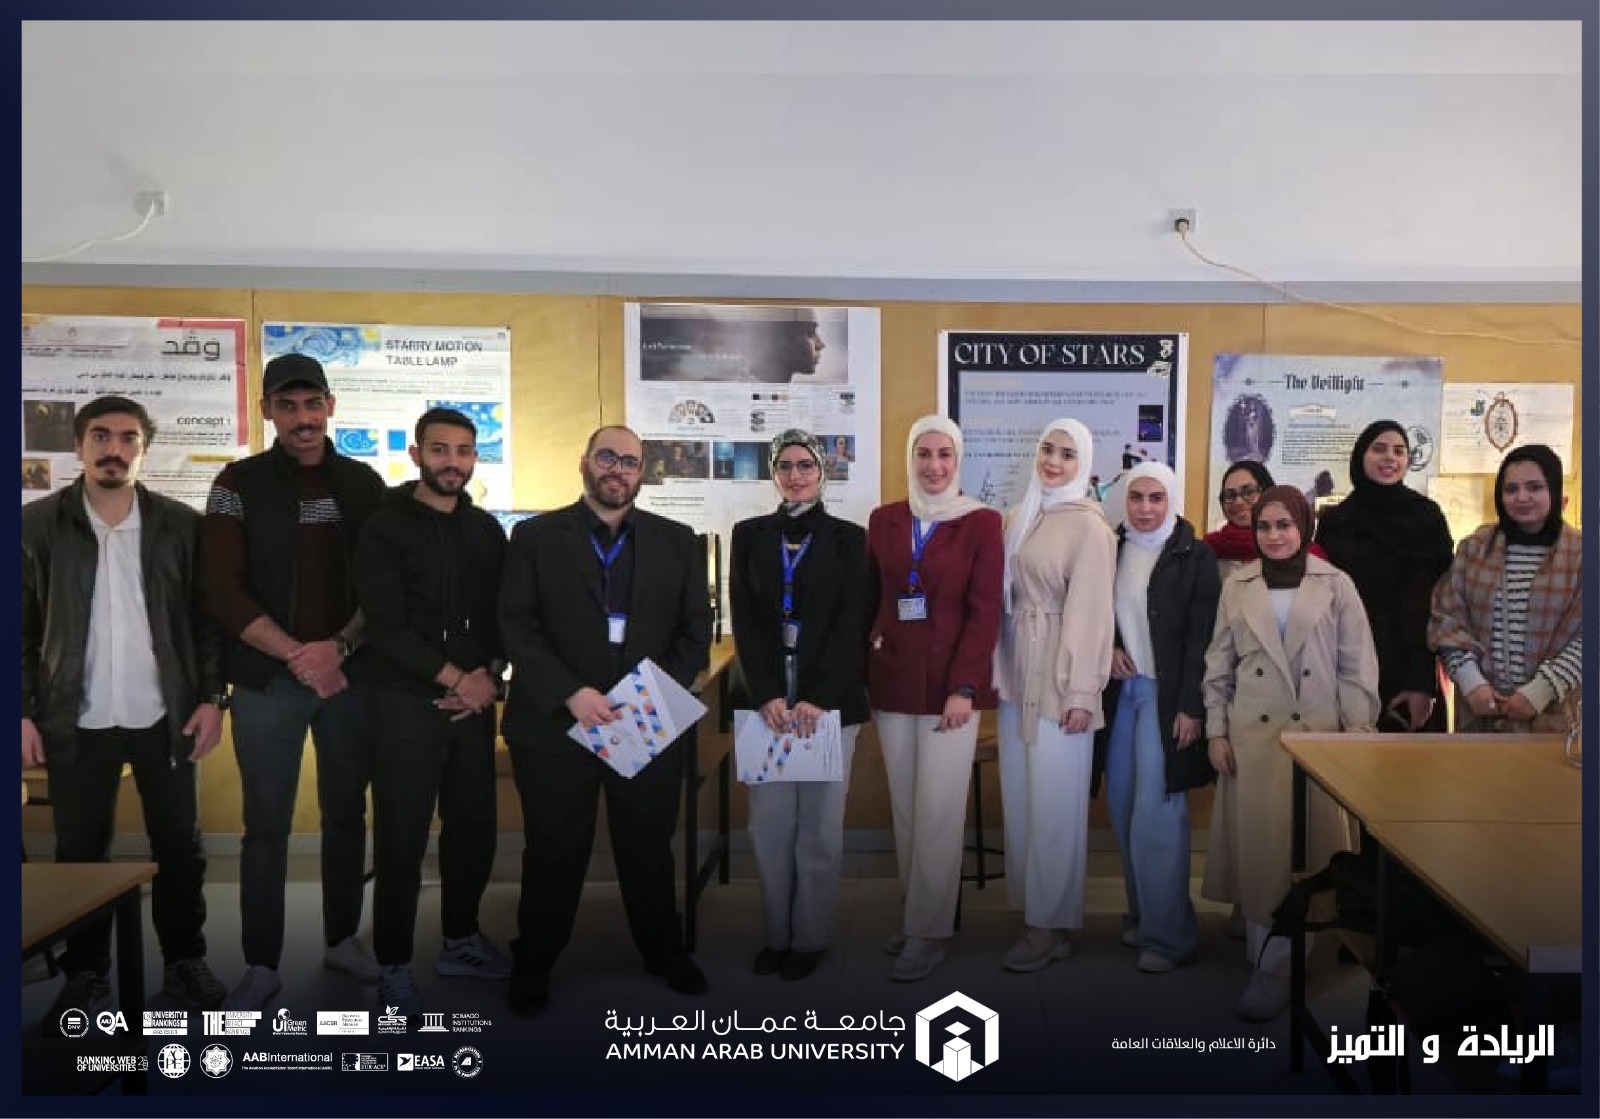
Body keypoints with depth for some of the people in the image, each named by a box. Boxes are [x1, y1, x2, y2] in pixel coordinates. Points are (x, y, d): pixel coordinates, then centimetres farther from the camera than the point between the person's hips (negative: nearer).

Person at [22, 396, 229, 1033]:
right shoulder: (38, 524, 1)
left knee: (180, 847, 8)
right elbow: (22, 626, 2)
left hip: (165, 715, 0)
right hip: (77, 719, 0)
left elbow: (206, 616, 3)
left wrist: (211, 697, -4)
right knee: (80, 852, 8)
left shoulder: (180, 524, 1)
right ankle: (85, 976, 23)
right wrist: (23, 711, -4)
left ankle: (185, 963, 24)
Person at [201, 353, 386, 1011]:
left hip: (351, 675, 2)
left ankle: (342, 938, 27)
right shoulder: (240, 484, -1)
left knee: (347, 814, 12)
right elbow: (223, 591, -7)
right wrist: (297, 656, -14)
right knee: (266, 826, 3)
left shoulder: (364, 484, 6)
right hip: (267, 680, -2)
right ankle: (261, 964, 16)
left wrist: (339, 646, -11)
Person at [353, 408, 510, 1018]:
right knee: (402, 838, 1)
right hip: (408, 705, -5)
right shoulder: (385, 529, -5)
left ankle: (460, 940, 29)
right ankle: (394, 964, 15)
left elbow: (503, 616, 11)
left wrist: (488, 677, -6)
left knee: (474, 826, 11)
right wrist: (456, 678, -14)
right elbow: (386, 627, -13)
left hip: (474, 704, 5)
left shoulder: (486, 529, 10)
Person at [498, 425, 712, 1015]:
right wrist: (571, 694, -16)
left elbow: (697, 628, 6)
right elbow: (516, 627, -5)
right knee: (554, 850, 9)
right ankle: (533, 964, 27)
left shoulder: (677, 541, 9)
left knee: (649, 844, 13)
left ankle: (664, 951, 31)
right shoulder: (536, 537, 3)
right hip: (555, 722, -1)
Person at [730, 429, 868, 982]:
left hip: (831, 701, -1)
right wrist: (767, 696, -11)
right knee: (769, 823, 4)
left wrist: (819, 698, -14)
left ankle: (810, 937, 16)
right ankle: (776, 934, 17)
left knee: (820, 825, 3)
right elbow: (744, 621, 1)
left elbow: (852, 624, -4)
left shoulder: (848, 538, 4)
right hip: (763, 700, 2)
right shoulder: (749, 535, 8)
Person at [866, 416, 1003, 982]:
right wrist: (866, 667, 3)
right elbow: (869, 599, 11)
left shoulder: (981, 523, -3)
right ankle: (914, 916, 23)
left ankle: (928, 933, 9)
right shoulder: (884, 520, 9)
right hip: (892, 681, 4)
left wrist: (963, 687, -14)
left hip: (950, 682, -4)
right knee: (904, 809, 10)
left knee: (937, 812, -2)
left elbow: (985, 612, -7)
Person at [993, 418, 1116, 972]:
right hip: (1015, 672, 7)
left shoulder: (1088, 526, -9)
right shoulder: (1017, 517, 11)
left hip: (1059, 677, -7)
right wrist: (997, 669, 7)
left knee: (1053, 803, 0)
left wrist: (1082, 692, -15)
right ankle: (1027, 905, 25)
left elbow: (1090, 611, -13)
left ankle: (1051, 924, 12)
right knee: (1018, 798, 12)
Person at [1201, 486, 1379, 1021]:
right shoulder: (1237, 587, 6)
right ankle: (1269, 961, 13)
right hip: (1252, 737, 1)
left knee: (1308, 845, -2)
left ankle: (1273, 967, 6)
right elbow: (1219, 665, 8)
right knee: (1259, 847, 2)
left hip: (1318, 736, -1)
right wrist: (1216, 731, 2)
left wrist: (1358, 735, -4)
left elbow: (1357, 666, 2)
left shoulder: (1335, 585, 2)